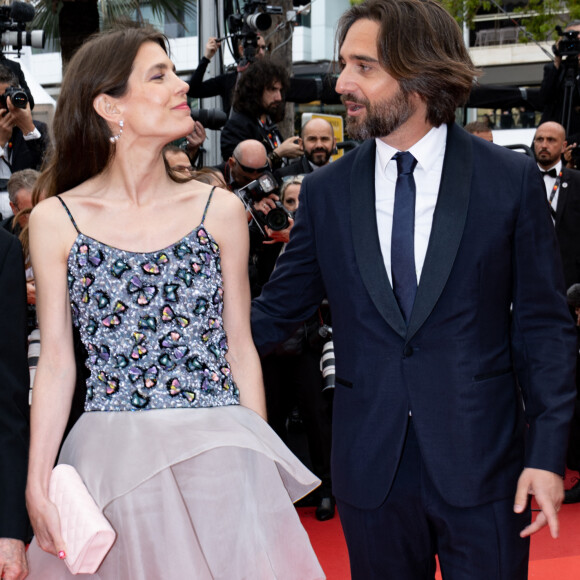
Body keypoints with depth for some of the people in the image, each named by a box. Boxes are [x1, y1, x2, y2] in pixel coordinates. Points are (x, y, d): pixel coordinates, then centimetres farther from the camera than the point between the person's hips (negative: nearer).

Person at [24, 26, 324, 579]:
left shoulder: (219, 210, 1)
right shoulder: (55, 221, -1)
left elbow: (241, 350, 5)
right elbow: (57, 362, 1)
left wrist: (258, 465, 4)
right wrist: (37, 485, -4)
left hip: (221, 454, 1)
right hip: (113, 459, -1)